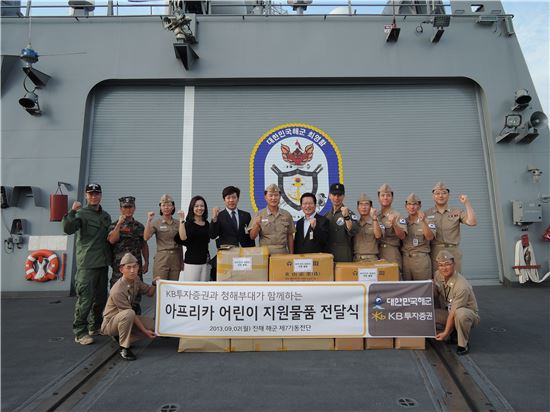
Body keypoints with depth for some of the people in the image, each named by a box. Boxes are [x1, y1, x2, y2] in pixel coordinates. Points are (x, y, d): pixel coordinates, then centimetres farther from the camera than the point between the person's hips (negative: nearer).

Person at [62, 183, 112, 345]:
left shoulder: (106, 216, 15)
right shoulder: (81, 214, -4)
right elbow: (67, 229, -21)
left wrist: (111, 258, 20)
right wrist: (72, 211, -30)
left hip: (103, 263, 7)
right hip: (87, 264, -7)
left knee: (101, 298, 15)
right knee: (85, 298, -7)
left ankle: (95, 327, 29)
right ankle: (80, 332, 4)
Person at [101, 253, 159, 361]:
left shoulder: (136, 280, -5)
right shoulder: (117, 291, -28)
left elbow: (149, 292, 8)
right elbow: (130, 313, -24)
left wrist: (154, 284, -15)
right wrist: (144, 331, -20)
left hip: (125, 320, 7)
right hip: (110, 323, -7)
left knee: (152, 325, -13)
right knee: (128, 314, -39)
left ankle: (120, 337, 5)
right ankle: (123, 348, -19)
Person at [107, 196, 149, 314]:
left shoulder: (139, 226, 12)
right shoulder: (114, 225, 4)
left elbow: (144, 245, 14)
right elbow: (112, 240, -15)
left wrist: (146, 262, 7)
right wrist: (119, 223, -15)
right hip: (119, 266, -3)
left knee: (136, 296, 7)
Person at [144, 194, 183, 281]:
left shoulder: (178, 223, 8)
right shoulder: (156, 223, -1)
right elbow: (146, 237, -16)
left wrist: (182, 261, 10)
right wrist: (149, 220, -21)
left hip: (176, 259, 3)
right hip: (161, 259, -3)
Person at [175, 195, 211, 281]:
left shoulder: (207, 224, 12)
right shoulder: (188, 223, -3)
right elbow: (183, 238, -21)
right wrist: (181, 220, -19)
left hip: (205, 261, 5)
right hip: (191, 261, -5)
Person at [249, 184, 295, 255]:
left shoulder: (287, 215, 6)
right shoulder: (259, 214, 0)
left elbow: (290, 236, 10)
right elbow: (252, 237, -4)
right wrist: (256, 225, -21)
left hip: (283, 253, 2)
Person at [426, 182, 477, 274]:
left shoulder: (457, 212, 9)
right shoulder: (427, 214, 7)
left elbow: (472, 222, -6)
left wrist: (466, 203, -7)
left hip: (454, 253, 1)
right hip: (435, 253, -1)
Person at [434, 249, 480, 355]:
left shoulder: (462, 286, -30)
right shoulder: (438, 275, -8)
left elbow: (454, 312, -27)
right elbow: (433, 296, 4)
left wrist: (446, 333, -23)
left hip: (470, 315, -6)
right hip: (448, 312, 6)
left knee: (460, 313, -42)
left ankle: (463, 344, -13)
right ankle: (453, 332, 6)